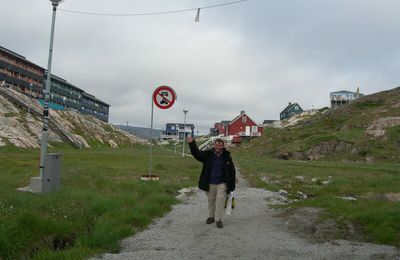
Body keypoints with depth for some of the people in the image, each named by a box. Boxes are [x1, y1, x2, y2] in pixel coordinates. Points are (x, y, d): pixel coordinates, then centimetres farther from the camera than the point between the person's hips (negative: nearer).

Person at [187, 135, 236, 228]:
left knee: (220, 200, -6)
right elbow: (197, 153, -14)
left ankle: (218, 219, 5)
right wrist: (192, 143, -29)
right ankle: (211, 216, 32)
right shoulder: (208, 154, -2)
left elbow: (232, 171, 2)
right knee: (211, 200, 14)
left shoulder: (227, 156, -3)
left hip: (222, 183, -1)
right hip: (210, 183, 2)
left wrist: (231, 185, 1)